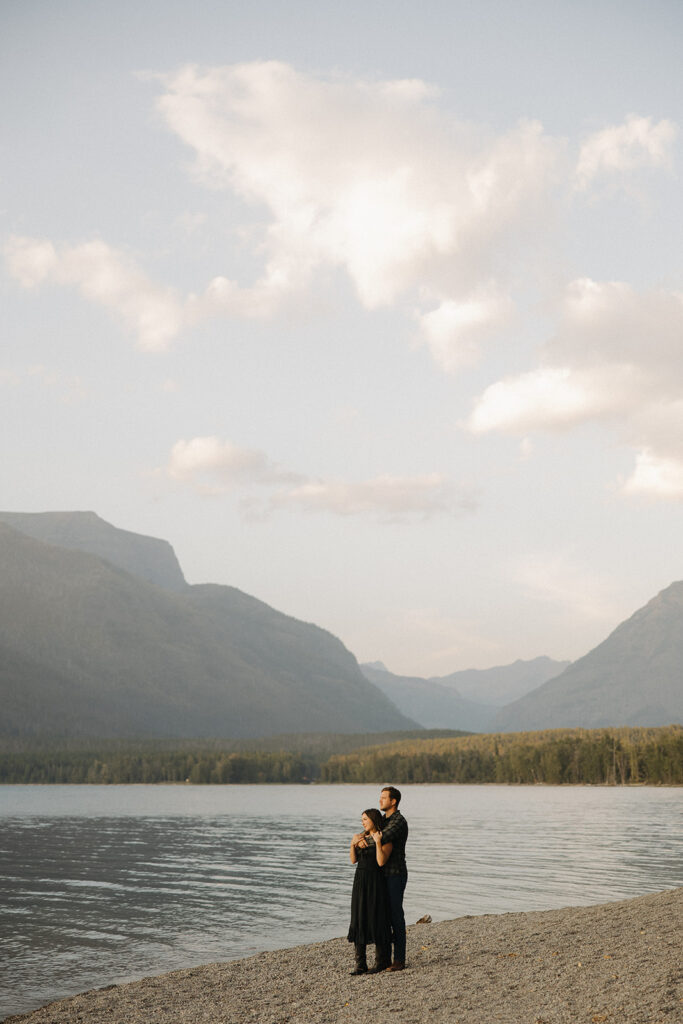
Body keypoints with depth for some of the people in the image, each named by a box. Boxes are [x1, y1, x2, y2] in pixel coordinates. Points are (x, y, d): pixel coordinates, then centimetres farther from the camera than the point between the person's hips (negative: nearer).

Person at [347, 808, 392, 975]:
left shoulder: (386, 839, -6)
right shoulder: (361, 837, 12)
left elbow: (381, 862, -17)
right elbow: (353, 860, 4)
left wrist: (378, 843, -22)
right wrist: (353, 844, -11)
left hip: (376, 883, -5)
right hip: (360, 882, 5)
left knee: (377, 921, -2)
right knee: (359, 921, -1)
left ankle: (382, 961, 11)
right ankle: (360, 964, 0)